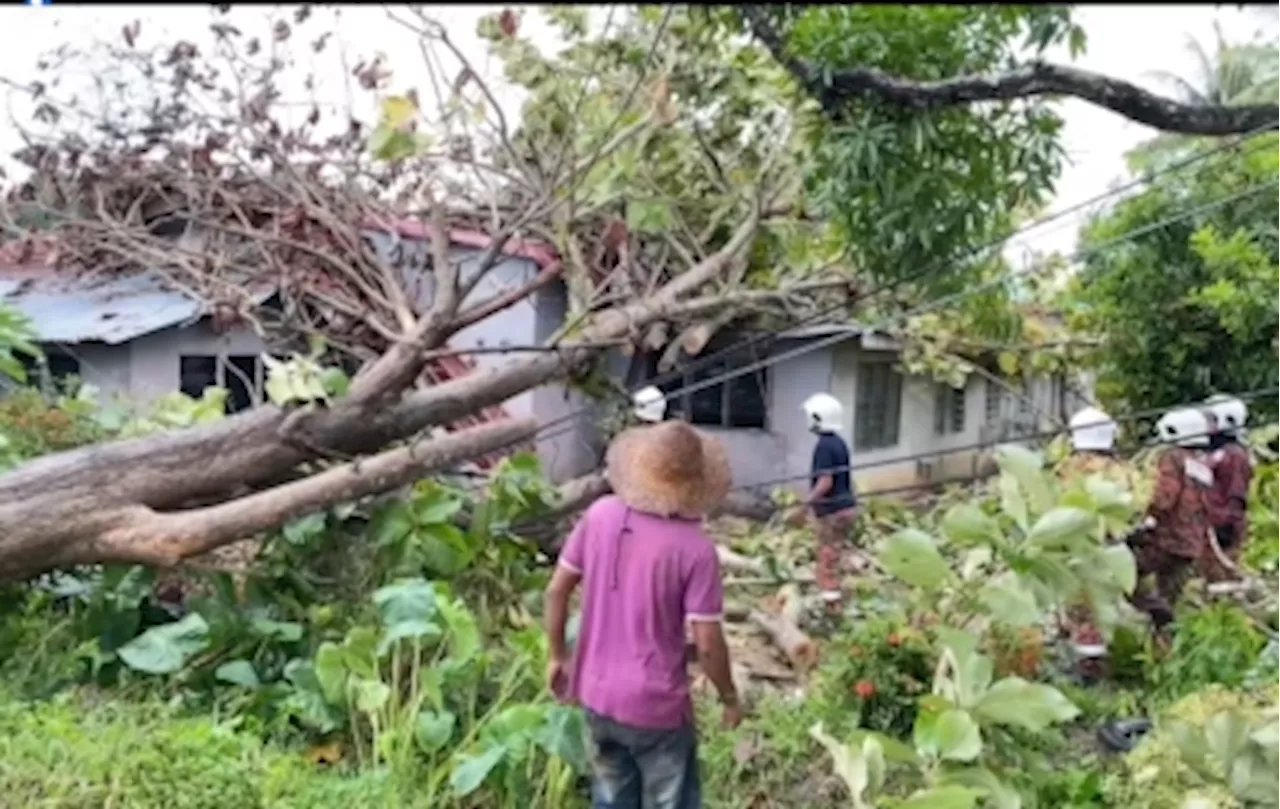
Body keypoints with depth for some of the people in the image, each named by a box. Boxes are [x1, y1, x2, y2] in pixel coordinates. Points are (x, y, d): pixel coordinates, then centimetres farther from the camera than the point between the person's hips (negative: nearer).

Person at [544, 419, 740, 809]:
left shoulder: (600, 515, -8)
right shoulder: (695, 547, -20)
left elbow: (556, 590, 0)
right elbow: (707, 644, -17)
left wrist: (558, 656, 14)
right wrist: (729, 697, 1)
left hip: (597, 695, 5)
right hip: (656, 705, -4)